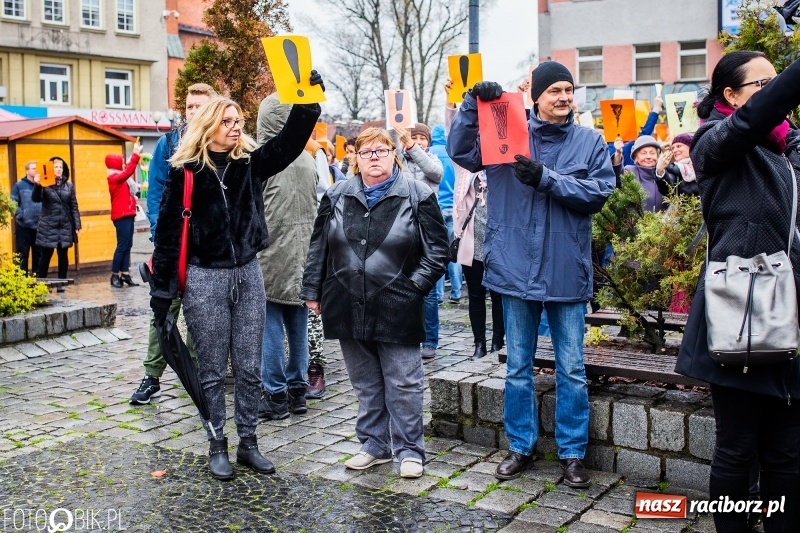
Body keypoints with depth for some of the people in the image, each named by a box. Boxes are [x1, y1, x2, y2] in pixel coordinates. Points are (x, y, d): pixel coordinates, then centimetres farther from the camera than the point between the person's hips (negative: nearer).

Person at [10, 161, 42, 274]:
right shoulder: (19, 185, 0)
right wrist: (20, 216, -13)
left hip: (39, 226, 3)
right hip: (23, 226, -3)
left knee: (38, 253, 9)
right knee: (23, 254, 1)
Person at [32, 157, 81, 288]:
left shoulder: (69, 186, 7)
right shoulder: (45, 185, -1)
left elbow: (74, 207, 7)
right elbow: (36, 199, -16)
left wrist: (77, 225, 1)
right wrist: (37, 185, -34)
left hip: (65, 226, 3)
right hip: (48, 226, -3)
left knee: (63, 254, 7)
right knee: (46, 254, 1)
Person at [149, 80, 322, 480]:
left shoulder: (250, 163, 4)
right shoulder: (186, 171, -5)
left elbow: (290, 140, -8)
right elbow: (167, 232, -4)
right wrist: (162, 290, -6)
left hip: (248, 274, 3)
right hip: (205, 279, -3)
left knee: (249, 368, 9)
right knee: (212, 370, 6)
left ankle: (248, 444, 21)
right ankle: (217, 447, 19)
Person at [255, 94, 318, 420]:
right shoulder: (307, 160, 5)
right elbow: (314, 209, 11)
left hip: (270, 256, -5)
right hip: (301, 257, 5)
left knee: (271, 325, 2)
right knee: (298, 325, 10)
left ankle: (275, 395, 7)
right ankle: (297, 391, 18)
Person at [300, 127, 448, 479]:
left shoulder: (418, 196, -1)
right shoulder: (337, 196, 9)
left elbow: (436, 249, -1)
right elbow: (319, 247, 13)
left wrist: (415, 285, -8)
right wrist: (312, 290, 9)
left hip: (396, 310, -3)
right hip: (349, 308, 4)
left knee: (403, 384, 3)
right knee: (365, 383, 14)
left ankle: (410, 450, 15)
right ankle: (374, 445, 26)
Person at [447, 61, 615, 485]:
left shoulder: (590, 141, 3)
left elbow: (599, 193, -8)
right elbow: (460, 151, -5)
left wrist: (546, 178, -18)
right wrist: (473, 104, -17)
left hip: (566, 271, 0)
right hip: (516, 268, 1)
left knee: (571, 369, 7)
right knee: (518, 366, 12)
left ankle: (572, 452, 21)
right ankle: (520, 446, 26)